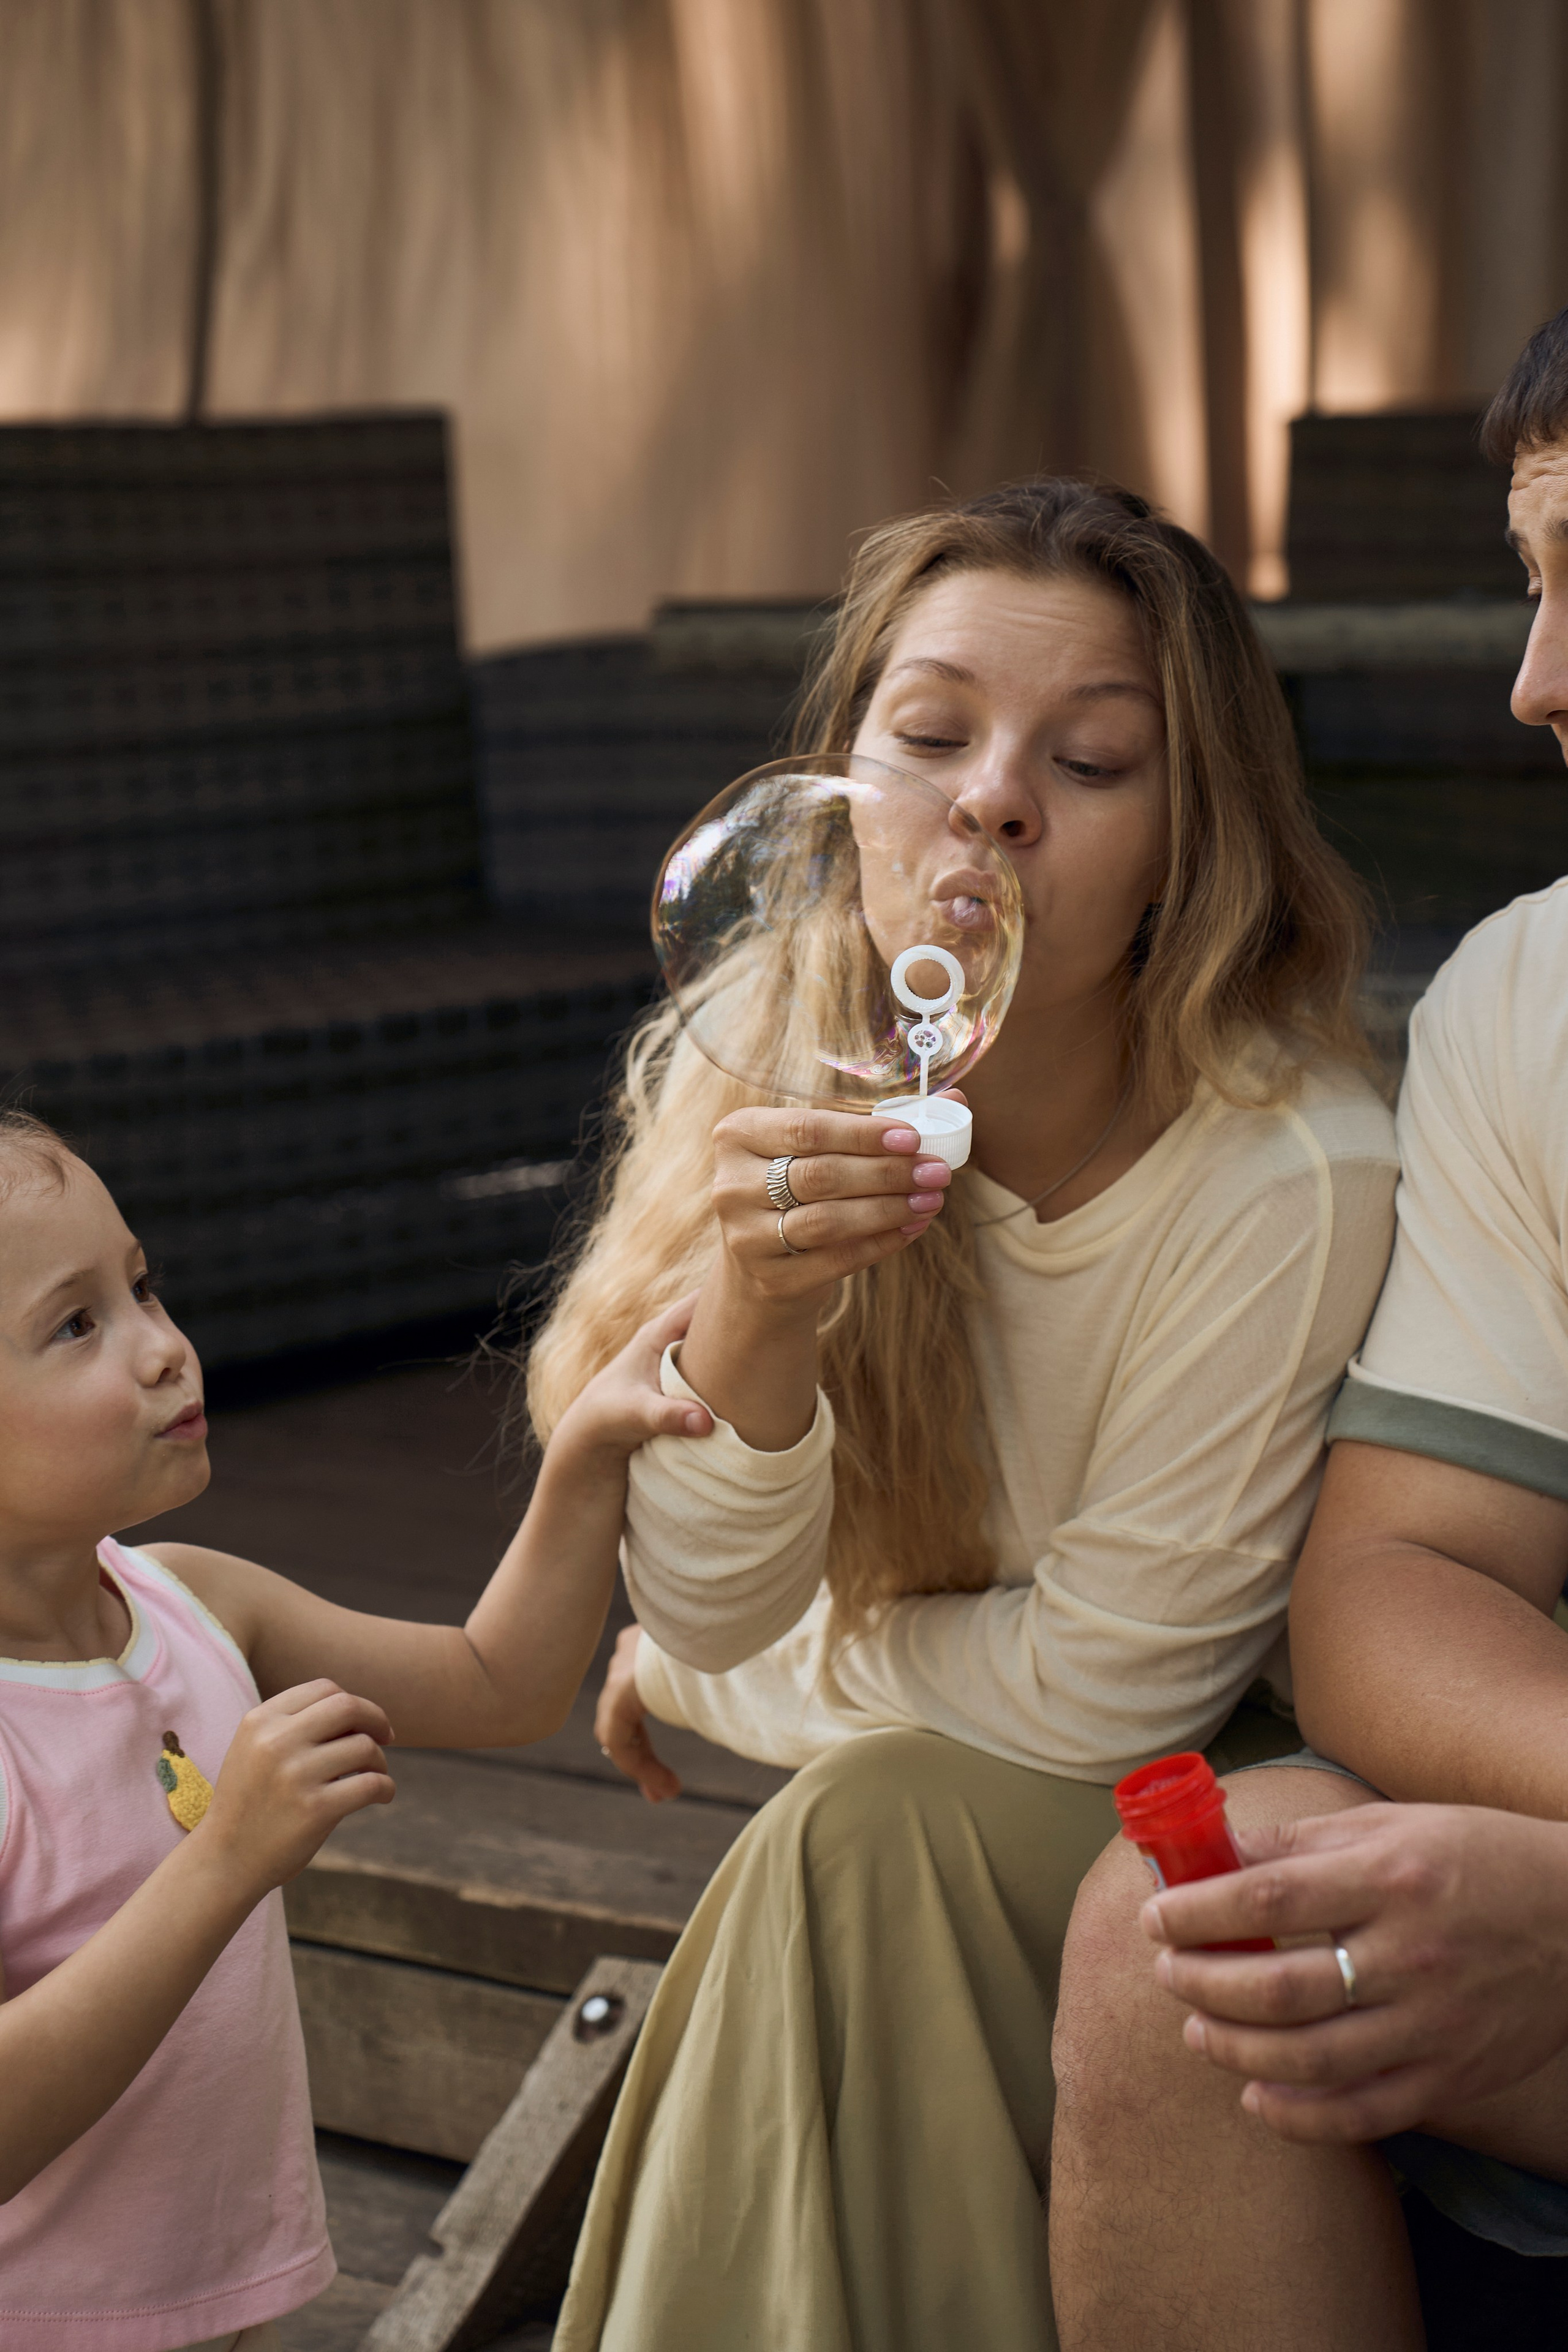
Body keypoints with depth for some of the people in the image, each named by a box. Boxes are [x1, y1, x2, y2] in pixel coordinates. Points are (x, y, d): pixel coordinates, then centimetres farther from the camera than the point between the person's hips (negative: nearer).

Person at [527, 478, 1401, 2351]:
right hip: (953, 1790, 4)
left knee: (868, 1834, -28)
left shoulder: (1292, 1175, -29)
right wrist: (750, 1301, -36)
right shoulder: (761, 1070, -14)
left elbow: (1100, 1684, -20)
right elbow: (715, 1615, -15)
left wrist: (710, 1680, -6)